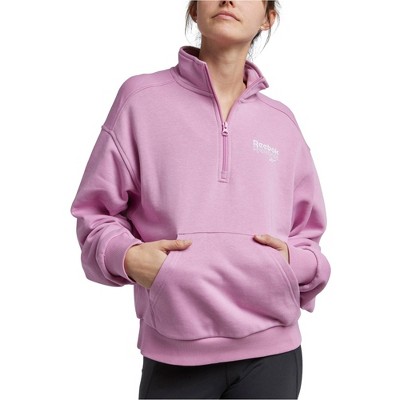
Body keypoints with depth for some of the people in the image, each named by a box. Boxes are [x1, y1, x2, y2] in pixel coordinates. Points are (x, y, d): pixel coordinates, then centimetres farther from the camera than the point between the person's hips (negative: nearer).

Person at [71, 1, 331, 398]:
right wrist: (128, 257, -15)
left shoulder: (282, 123, 9)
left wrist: (294, 261, -6)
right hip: (174, 356, -2)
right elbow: (95, 211, 4)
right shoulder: (142, 98, 0)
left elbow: (308, 237, 15)